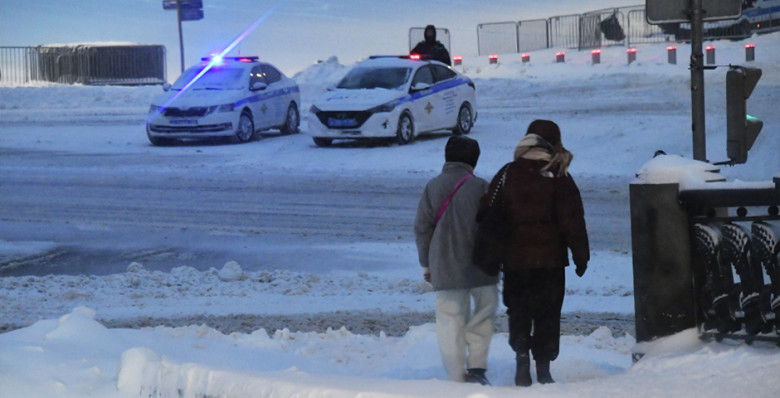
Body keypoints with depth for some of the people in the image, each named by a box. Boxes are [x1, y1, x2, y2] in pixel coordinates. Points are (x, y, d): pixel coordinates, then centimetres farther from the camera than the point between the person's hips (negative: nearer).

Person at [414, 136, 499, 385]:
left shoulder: (433, 187, 2)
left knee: (450, 321, 5)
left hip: (444, 268, 2)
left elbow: (422, 228, 4)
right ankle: (477, 367, 3)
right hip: (479, 267, -2)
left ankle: (456, 378, 2)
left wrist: (426, 264, 14)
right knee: (484, 310, 16)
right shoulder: (479, 187, -5)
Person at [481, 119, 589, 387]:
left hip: (514, 258, 2)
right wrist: (581, 256, 2)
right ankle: (543, 369, 2)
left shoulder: (507, 174, 3)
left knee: (518, 312, 12)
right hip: (549, 259, -2)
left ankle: (521, 357, -4)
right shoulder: (558, 177, -5)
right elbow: (573, 221, -6)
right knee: (547, 314, 5)